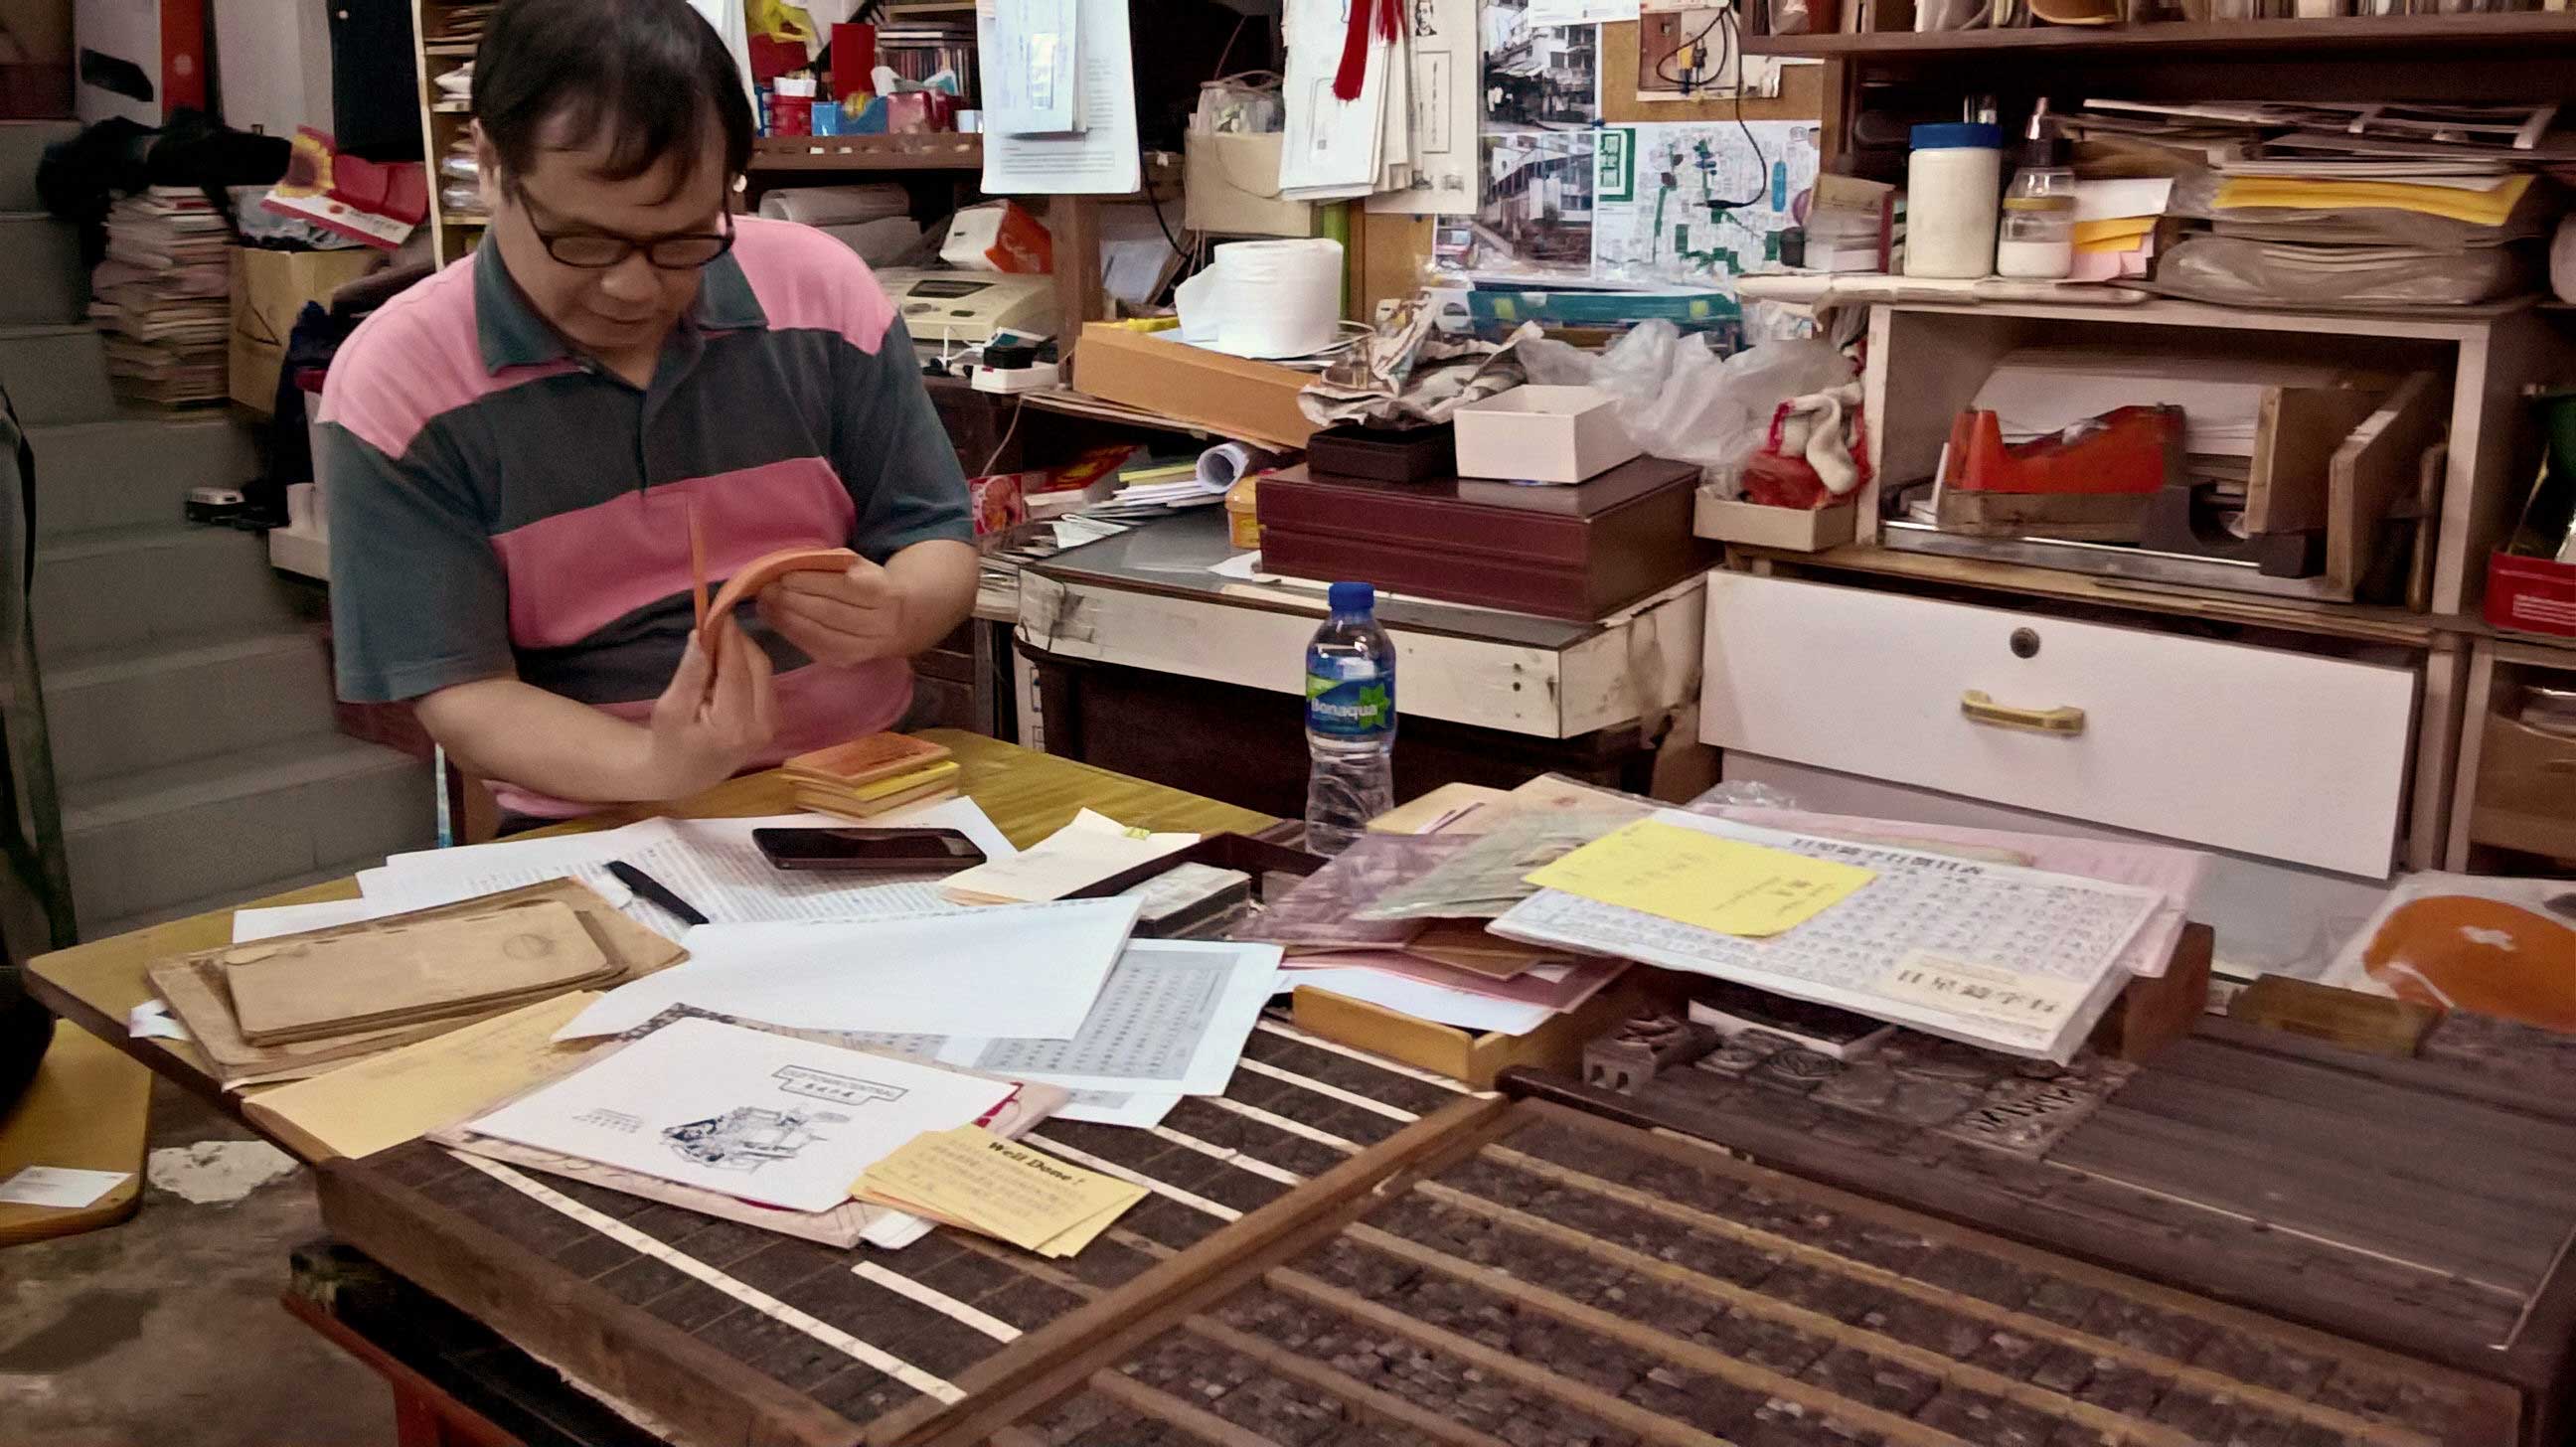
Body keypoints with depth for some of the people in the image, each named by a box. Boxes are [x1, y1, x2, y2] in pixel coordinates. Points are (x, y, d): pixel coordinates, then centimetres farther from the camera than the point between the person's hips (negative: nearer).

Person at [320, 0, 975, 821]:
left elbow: (939, 552, 4)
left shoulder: (820, 289, -1)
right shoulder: (395, 385, -7)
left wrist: (891, 616, -19)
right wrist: (658, 769, -27)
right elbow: (462, 698, -9)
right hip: (598, 839, -2)